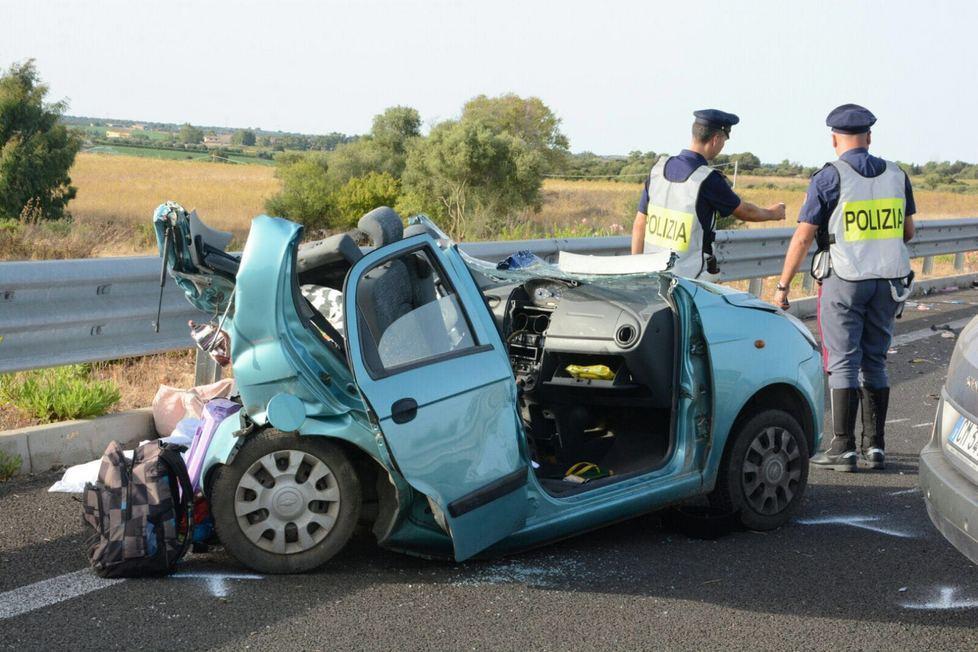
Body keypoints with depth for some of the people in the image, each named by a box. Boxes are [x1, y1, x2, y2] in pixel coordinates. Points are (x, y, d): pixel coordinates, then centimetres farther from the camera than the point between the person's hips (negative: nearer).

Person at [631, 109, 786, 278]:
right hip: (687, 276, -6)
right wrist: (772, 214, 26)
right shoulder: (708, 180, -12)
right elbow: (745, 212, 5)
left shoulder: (659, 168, 4)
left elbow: (639, 224, 7)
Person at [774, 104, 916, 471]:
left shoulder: (829, 178, -7)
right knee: (874, 362, 11)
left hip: (844, 280, -5)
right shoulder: (896, 176, 7)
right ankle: (875, 447, 12)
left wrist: (783, 285, -3)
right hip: (888, 282, 5)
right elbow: (908, 233, 15)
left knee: (843, 364, -2)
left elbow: (803, 237, -8)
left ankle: (843, 449, -3)